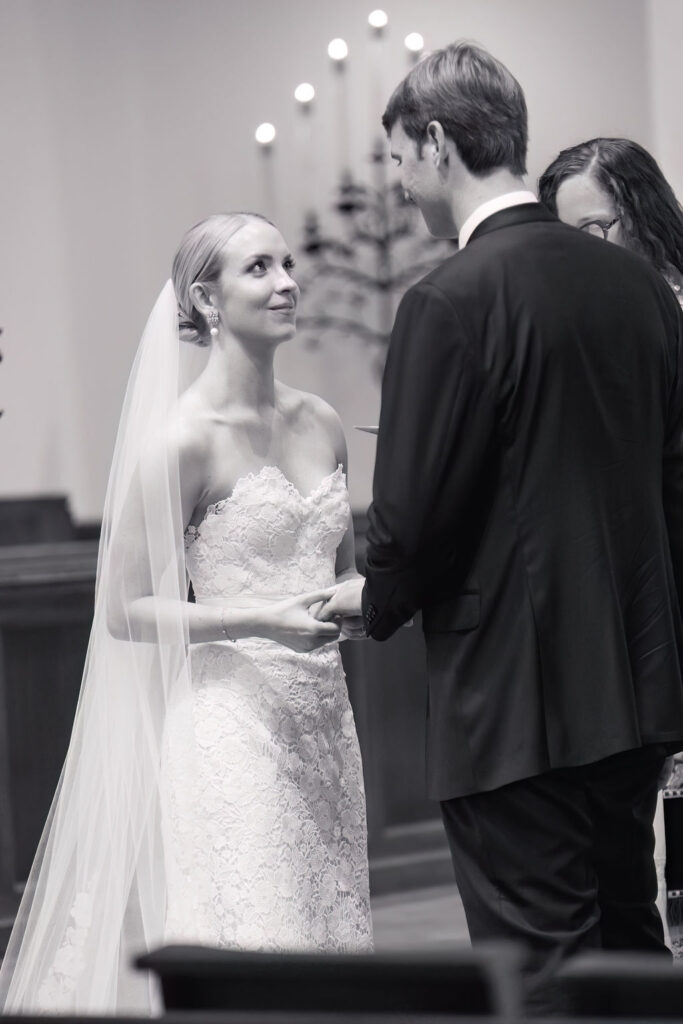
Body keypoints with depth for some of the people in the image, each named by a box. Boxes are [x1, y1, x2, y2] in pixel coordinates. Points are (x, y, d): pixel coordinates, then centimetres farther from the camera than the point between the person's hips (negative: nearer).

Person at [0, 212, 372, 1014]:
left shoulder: (320, 425, 10)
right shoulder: (184, 440, -9)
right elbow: (122, 611, -9)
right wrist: (263, 619, -17)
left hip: (321, 718, 7)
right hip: (230, 721, -7)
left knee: (326, 941, 7)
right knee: (246, 957, -10)